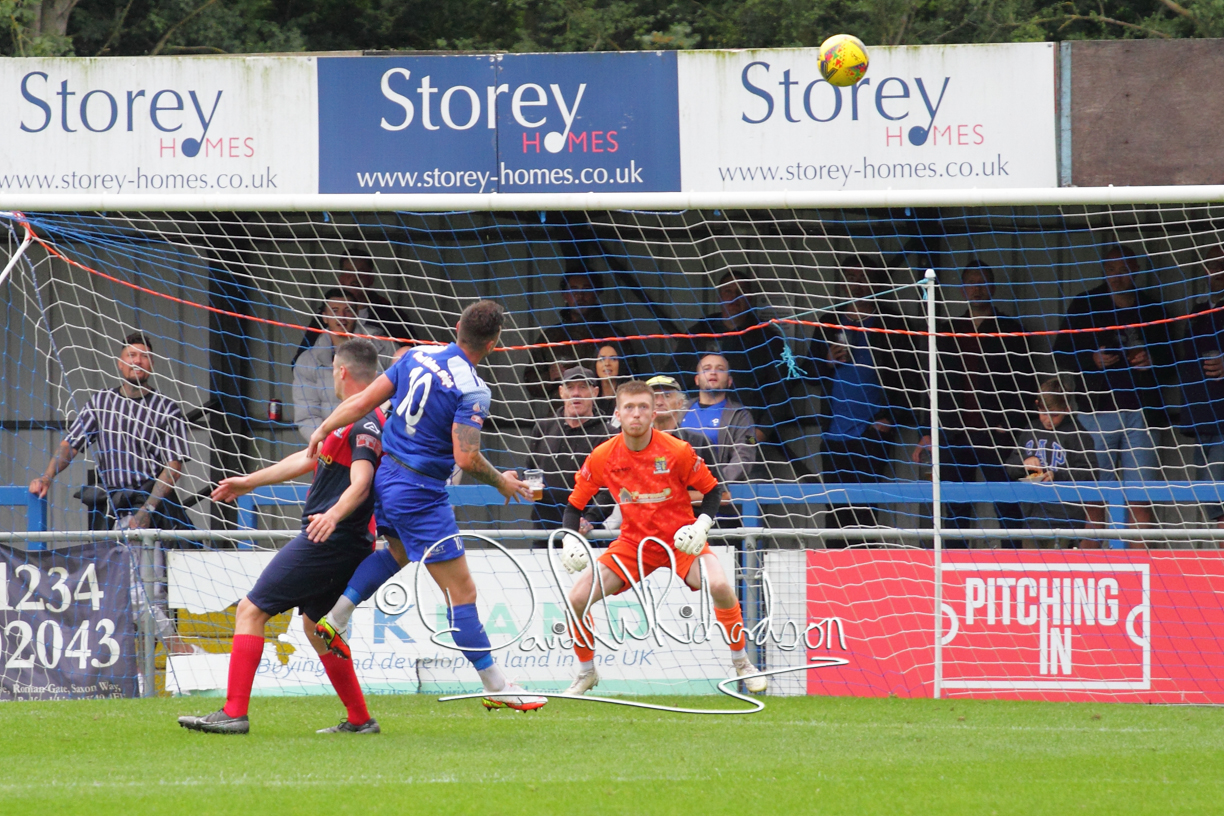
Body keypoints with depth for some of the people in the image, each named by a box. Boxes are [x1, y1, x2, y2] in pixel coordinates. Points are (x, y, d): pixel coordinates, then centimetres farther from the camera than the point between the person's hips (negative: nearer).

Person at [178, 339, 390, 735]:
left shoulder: (366, 423, -14)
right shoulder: (358, 418, 19)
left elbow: (360, 483, -29)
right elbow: (307, 459, 29)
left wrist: (334, 514, -47)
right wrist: (250, 482, 35)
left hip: (327, 540, -10)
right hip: (346, 546, 10)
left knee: (251, 611, -9)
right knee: (315, 624, 23)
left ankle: (234, 712, -15)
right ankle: (359, 719, 24)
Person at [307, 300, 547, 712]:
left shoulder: (418, 355, 1)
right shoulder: (471, 389, -20)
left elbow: (362, 403, 2)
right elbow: (467, 458, -23)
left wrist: (323, 430, 9)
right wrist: (502, 482, -6)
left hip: (386, 477, 8)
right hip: (420, 493, -8)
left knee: (400, 550, 36)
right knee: (461, 591, -1)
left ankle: (336, 617, 25)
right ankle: (496, 687, 4)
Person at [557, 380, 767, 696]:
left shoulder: (677, 451, -16)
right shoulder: (602, 457, -10)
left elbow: (712, 490, -3)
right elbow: (575, 503, 3)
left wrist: (702, 524, -20)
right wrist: (570, 539, -13)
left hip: (680, 541, -2)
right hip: (633, 543, 2)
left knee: (720, 587, -29)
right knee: (578, 597, -12)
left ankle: (742, 664, -6)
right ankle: (586, 673, 13)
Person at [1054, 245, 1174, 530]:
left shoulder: (1152, 310, 12)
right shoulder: (1085, 306, 6)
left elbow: (1169, 358, 18)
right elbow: (1061, 355, 7)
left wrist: (1152, 361, -4)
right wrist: (1092, 360, -12)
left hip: (1139, 411, 2)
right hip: (1097, 410, -2)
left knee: (1141, 500, -3)